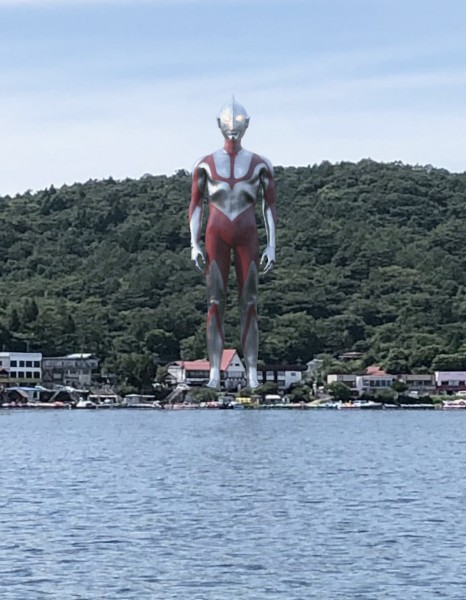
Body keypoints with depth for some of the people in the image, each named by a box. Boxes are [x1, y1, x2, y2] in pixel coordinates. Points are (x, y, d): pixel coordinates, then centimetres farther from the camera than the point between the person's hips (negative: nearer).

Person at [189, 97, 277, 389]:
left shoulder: (260, 164, 4)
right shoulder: (206, 164, 5)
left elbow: (271, 206, 6)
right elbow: (196, 205, 8)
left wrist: (272, 245, 0)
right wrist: (194, 245, -1)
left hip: (248, 237, 0)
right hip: (216, 236, 0)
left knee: (249, 304, -3)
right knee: (216, 304, -5)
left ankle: (252, 374, -1)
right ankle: (215, 374, -4)